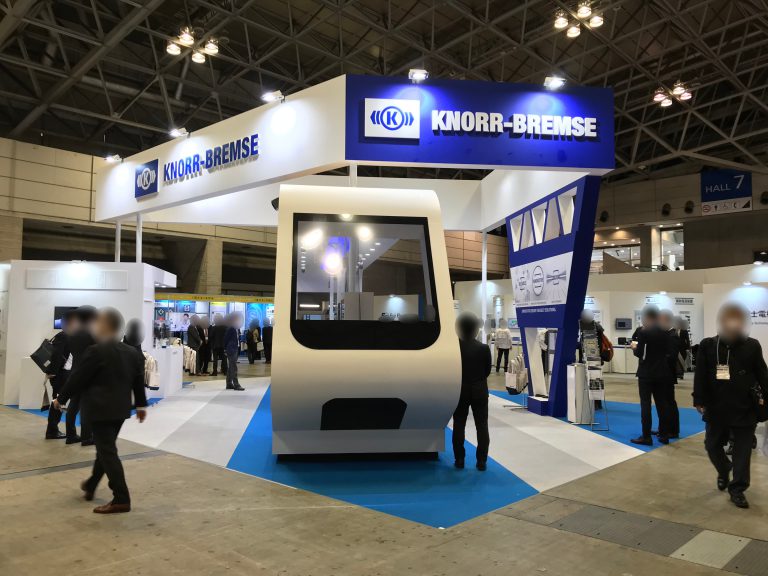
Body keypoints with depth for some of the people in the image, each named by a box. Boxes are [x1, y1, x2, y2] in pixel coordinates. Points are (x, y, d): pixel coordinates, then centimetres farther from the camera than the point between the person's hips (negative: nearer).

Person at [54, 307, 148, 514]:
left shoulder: (96, 351, -16)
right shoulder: (133, 352, 6)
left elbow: (77, 378, -8)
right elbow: (139, 381, 13)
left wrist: (61, 398, 6)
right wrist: (140, 405, 22)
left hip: (101, 409, -8)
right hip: (121, 408, 8)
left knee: (108, 452, -4)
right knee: (105, 448, 22)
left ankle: (121, 499, -4)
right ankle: (90, 486, 39)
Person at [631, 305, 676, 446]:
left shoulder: (643, 333, -14)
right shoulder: (664, 333, 2)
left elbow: (639, 353, -16)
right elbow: (671, 353, 2)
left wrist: (635, 347, 4)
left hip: (646, 373, -5)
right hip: (662, 373, 5)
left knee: (645, 404, 0)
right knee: (662, 403, 11)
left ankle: (646, 436, 2)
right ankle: (664, 435, 17)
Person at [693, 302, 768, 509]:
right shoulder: (708, 345, -3)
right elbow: (700, 376, -3)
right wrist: (699, 400, -5)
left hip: (745, 408, 0)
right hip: (717, 407, 1)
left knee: (742, 450, 5)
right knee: (712, 445, 13)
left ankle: (737, 489, 16)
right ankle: (724, 471, 41)